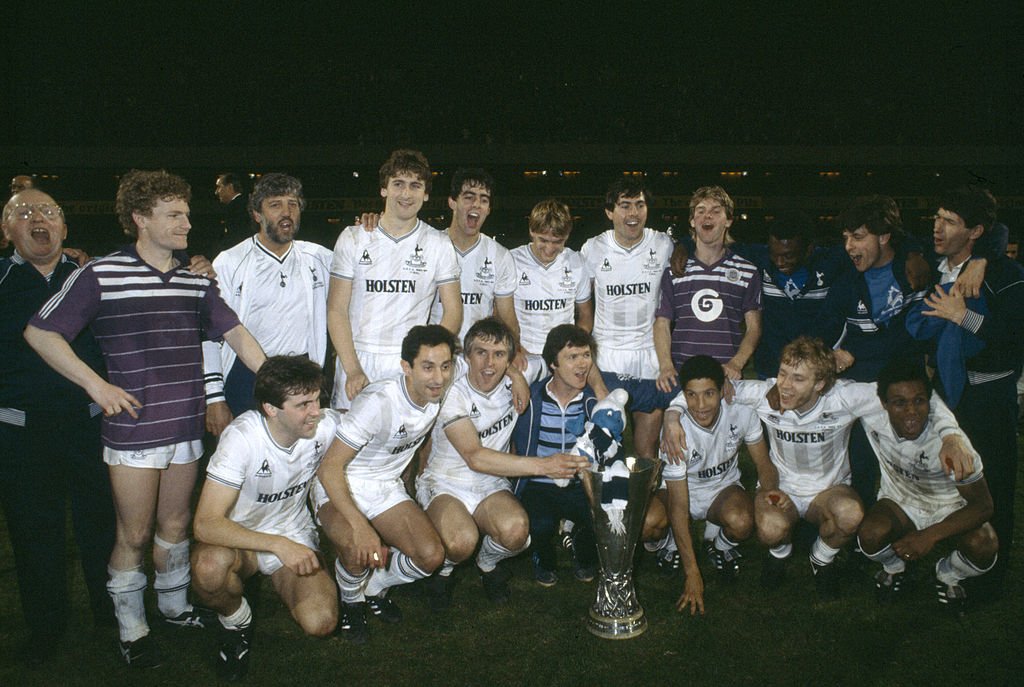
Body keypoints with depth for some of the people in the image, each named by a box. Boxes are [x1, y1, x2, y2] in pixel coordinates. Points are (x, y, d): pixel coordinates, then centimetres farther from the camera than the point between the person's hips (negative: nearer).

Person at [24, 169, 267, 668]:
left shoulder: (196, 281, 7)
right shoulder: (101, 275, -8)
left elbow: (236, 333, 4)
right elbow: (40, 333, -5)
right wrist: (96, 385, -11)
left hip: (187, 424, 4)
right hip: (133, 429, -4)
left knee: (175, 524, 18)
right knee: (134, 533, 6)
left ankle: (174, 604, 38)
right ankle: (130, 627, 26)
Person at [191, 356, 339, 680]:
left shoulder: (327, 425, -17)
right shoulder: (242, 437, -28)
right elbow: (206, 524, -33)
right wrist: (279, 545, -43)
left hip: (295, 534, 3)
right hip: (240, 538, -2)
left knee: (321, 622, -23)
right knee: (210, 566, -38)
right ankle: (236, 621, -2)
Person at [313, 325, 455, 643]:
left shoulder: (437, 397, -7)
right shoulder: (379, 402, -28)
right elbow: (328, 467, -28)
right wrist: (361, 527, -38)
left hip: (387, 487, 6)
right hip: (340, 486, -6)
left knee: (431, 555, -15)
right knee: (359, 550, -35)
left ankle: (374, 588, 16)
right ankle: (351, 601, 1)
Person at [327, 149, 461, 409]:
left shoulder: (439, 244, 5)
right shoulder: (353, 238, 5)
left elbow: (453, 312, 4)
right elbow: (336, 309, 2)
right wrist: (353, 370, -10)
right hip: (356, 359, 1)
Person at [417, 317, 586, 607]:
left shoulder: (516, 383, -5)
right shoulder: (451, 393, -17)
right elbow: (475, 458, -28)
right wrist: (543, 465, -35)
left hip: (491, 485, 3)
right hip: (444, 483, -3)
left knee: (516, 529, -30)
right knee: (461, 541, -34)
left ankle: (487, 563, 7)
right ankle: (443, 569, 4)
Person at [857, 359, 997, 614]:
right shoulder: (872, 419, -26)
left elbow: (983, 505, -24)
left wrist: (930, 535, -35)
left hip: (949, 508, -1)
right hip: (900, 503, 1)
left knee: (984, 546, -30)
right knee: (870, 535, -31)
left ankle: (947, 574, 7)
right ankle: (894, 567, 8)